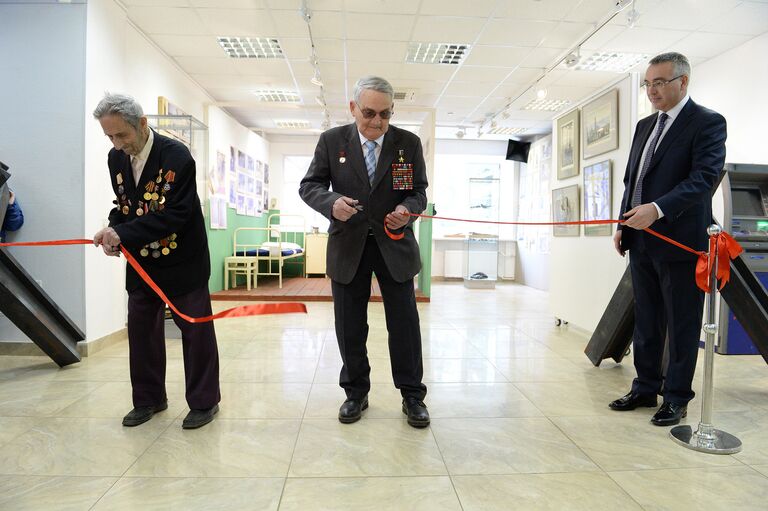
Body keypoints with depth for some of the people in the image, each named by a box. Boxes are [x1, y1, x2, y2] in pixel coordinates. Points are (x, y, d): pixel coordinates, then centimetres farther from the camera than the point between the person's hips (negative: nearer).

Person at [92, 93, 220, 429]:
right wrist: (113, 232, -9)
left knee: (195, 331, 2)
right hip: (141, 262, 7)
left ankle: (204, 402, 15)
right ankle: (149, 399, 29)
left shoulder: (177, 156, -19)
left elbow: (176, 214, -24)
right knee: (141, 330, 12)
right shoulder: (116, 158, 2)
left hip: (182, 261, -6)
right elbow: (122, 205, 12)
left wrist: (124, 233, -28)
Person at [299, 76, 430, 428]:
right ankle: (356, 393, 28)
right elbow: (309, 185, 0)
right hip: (347, 247, 1)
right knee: (350, 326, 10)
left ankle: (412, 396, 21)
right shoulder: (332, 141, -3)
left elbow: (419, 191, 3)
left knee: (404, 323, 5)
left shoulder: (409, 143, -2)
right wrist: (331, 202, -22)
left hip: (394, 245, 0)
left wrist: (408, 208, -20)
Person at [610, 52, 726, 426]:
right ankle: (646, 388, 27)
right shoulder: (645, 126, 16)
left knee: (681, 324, 4)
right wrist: (624, 225, 11)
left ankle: (676, 398, 17)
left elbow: (703, 178, -18)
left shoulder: (707, 123, -6)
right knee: (646, 321, 14)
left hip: (680, 241, -7)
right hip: (642, 241, 7)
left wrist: (658, 209, -30)